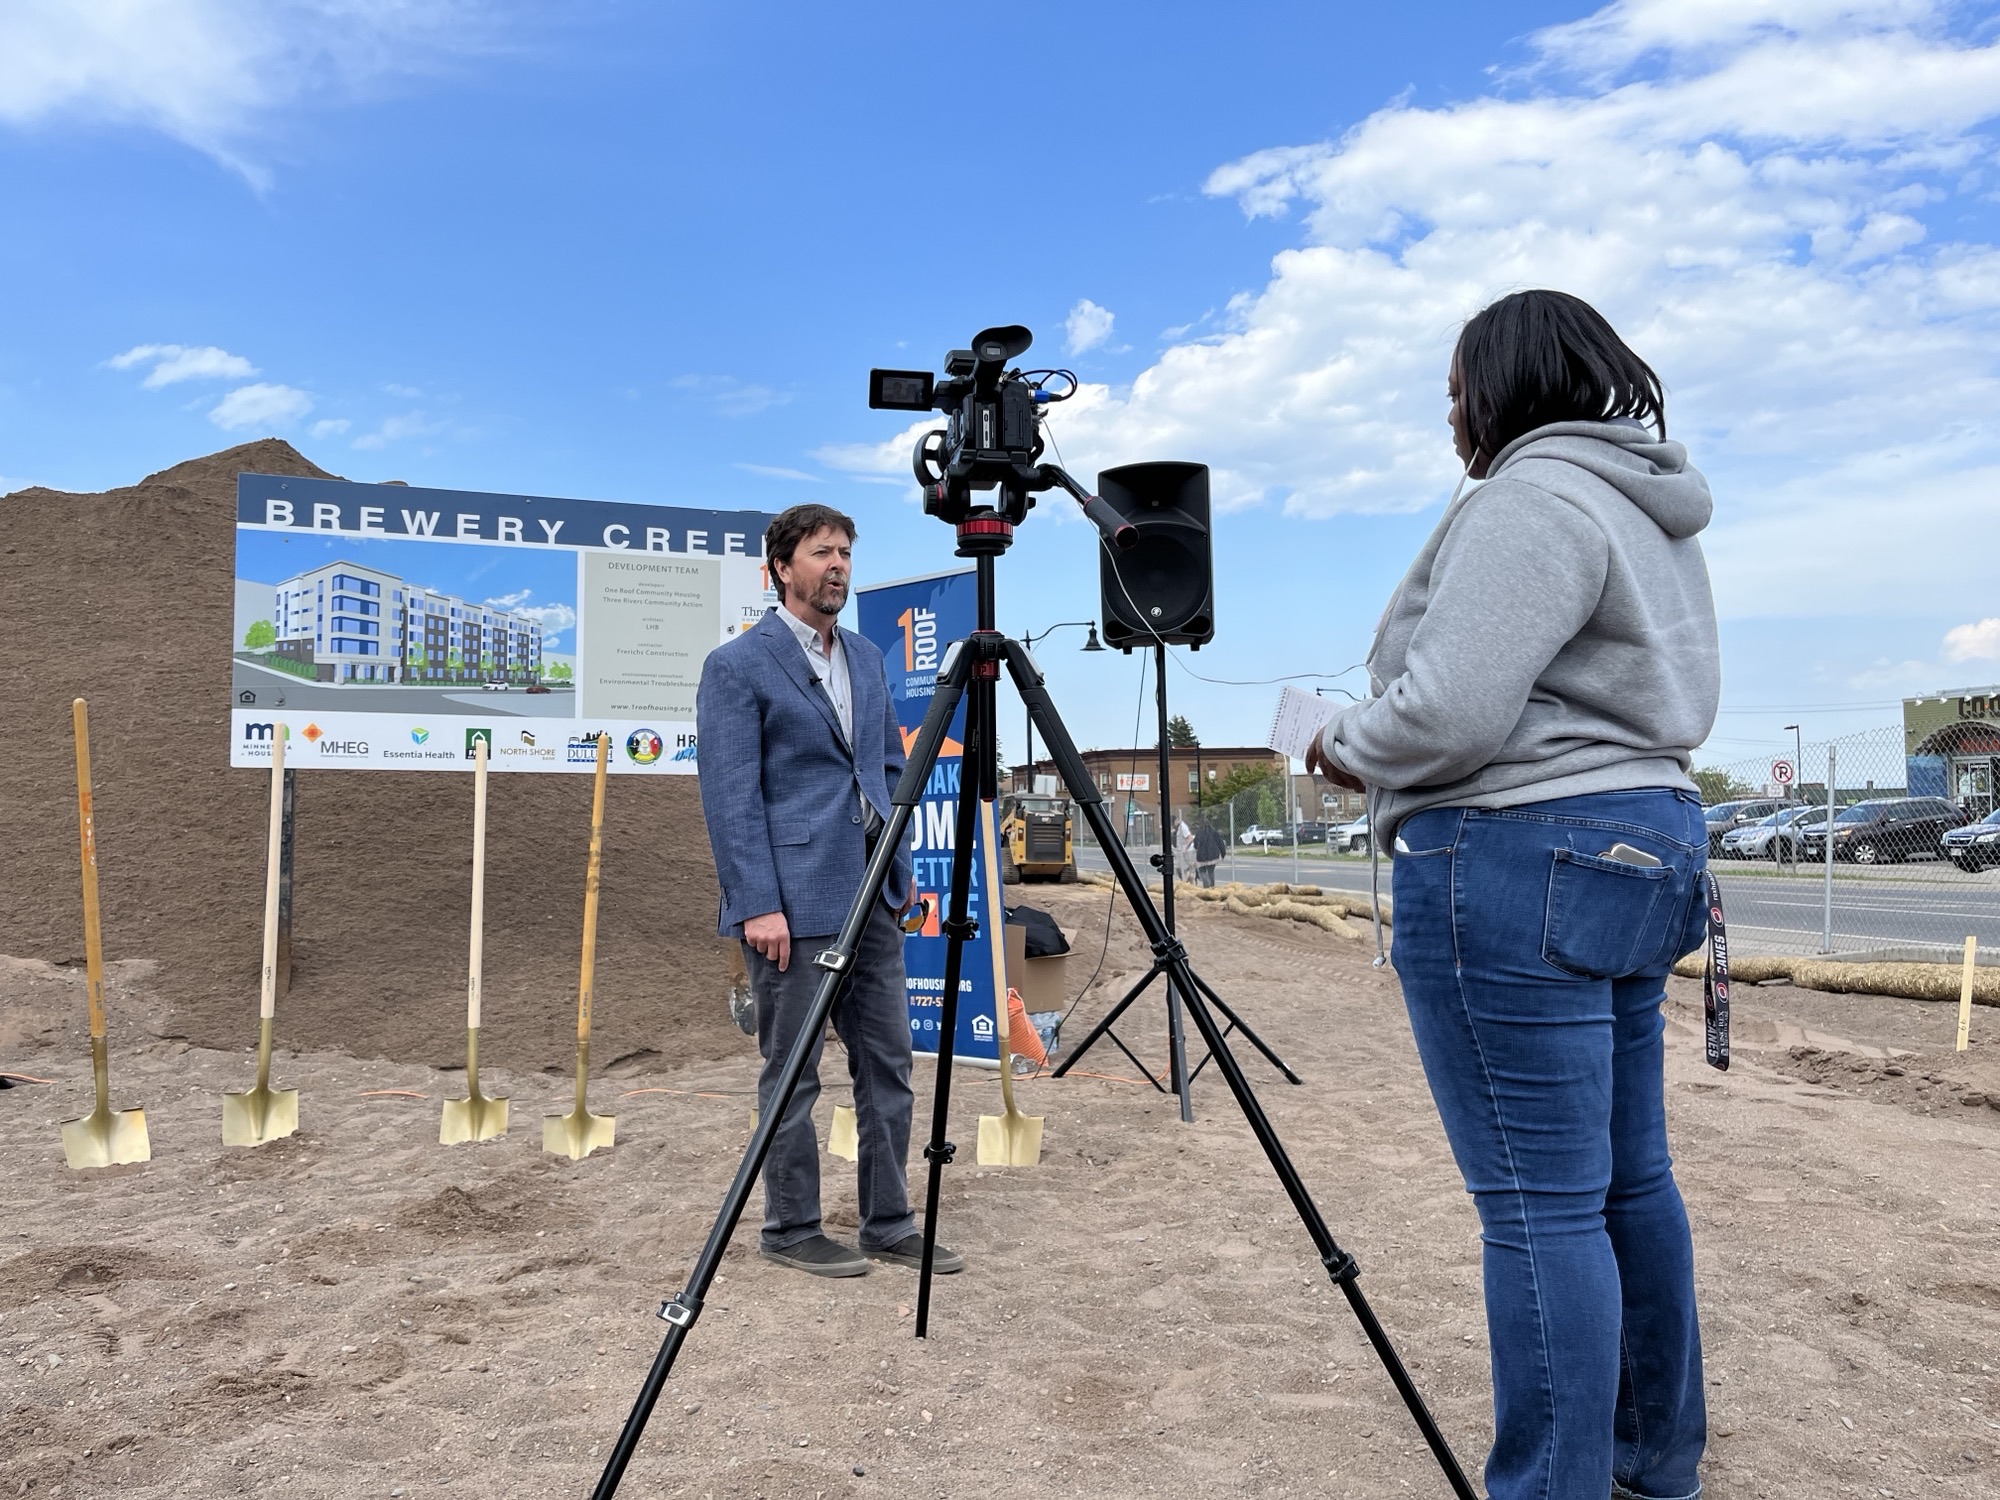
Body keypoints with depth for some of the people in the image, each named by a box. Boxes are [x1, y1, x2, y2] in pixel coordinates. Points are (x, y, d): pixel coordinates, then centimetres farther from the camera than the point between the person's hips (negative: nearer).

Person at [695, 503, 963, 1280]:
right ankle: (791, 1230, 20)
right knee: (793, 1073, 4)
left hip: (870, 897, 7)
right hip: (793, 901, -7)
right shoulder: (737, 665, -7)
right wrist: (759, 904, -17)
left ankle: (890, 1224, 23)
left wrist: (902, 869, 13)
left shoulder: (866, 657, 14)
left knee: (887, 1064, 11)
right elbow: (731, 797, -12)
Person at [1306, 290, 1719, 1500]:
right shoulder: (1653, 512, 19)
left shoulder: (1531, 498, -13)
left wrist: (1347, 746, -2)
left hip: (1518, 864, -11)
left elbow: (1450, 711, -22)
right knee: (1630, 1179, 17)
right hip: (1642, 845, 11)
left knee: (1541, 1202, -5)